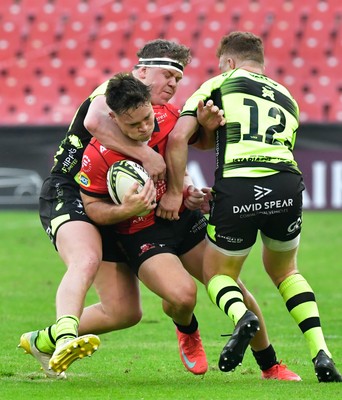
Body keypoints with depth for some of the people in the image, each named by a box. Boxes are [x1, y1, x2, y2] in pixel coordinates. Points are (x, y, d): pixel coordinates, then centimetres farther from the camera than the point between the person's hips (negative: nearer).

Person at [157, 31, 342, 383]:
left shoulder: (219, 84, 16)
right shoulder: (287, 99, 31)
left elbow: (178, 136, 4)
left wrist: (175, 191, 10)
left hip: (237, 189, -3)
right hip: (287, 185, 3)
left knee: (217, 274, 20)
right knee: (284, 271, 29)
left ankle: (242, 316, -15)